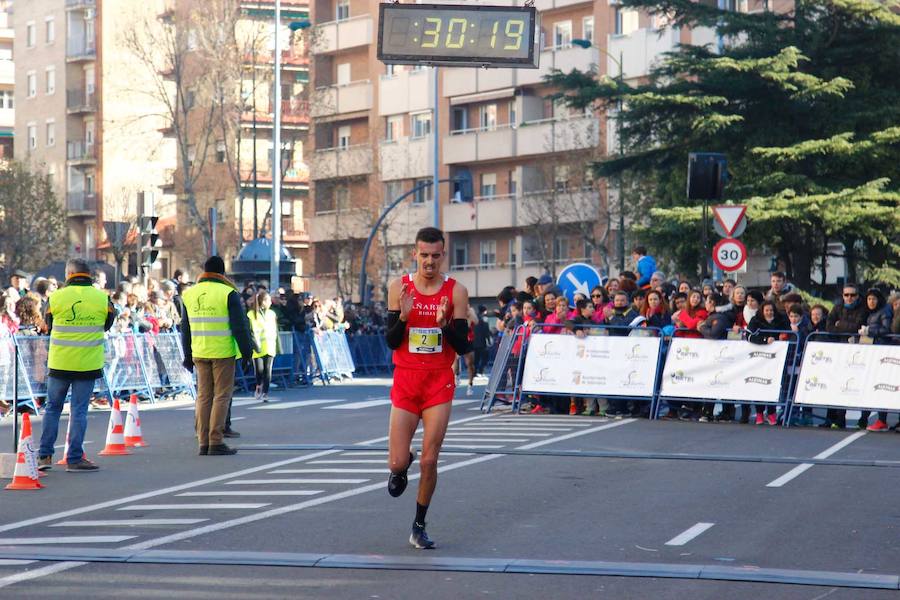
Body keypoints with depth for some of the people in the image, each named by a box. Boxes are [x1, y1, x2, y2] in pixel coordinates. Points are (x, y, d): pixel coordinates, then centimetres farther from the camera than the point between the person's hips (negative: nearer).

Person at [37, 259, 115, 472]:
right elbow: (108, 324, 12)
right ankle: (74, 459, 4)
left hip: (59, 363, 0)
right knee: (79, 411, 5)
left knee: (53, 408, 14)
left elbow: (49, 324, 9)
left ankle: (45, 455, 14)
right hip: (88, 364, 0)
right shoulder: (102, 298, -4)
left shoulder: (56, 297, -6)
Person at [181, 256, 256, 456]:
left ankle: (204, 443, 9)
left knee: (203, 396, 10)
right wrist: (246, 350, 1)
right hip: (223, 353, -5)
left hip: (199, 353, 5)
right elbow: (239, 325, -9)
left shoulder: (189, 294, 9)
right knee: (222, 395, -1)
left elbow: (185, 328, 14)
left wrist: (188, 356, 21)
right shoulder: (228, 293, -8)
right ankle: (216, 442, -6)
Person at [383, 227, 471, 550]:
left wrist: (446, 325, -21)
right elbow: (391, 342, -2)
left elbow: (463, 347, -4)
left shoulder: (456, 291, -3)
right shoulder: (399, 288, -1)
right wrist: (403, 316, -19)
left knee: (429, 461, -3)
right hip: (406, 380, 1)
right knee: (397, 462, -2)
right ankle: (400, 469, 36)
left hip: (440, 381, -1)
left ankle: (419, 528, 13)